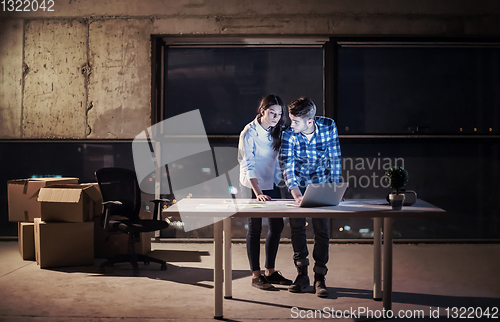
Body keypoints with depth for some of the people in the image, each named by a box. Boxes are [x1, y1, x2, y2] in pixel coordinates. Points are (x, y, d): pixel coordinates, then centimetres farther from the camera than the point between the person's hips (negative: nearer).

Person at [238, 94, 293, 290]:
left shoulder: (275, 131, 5)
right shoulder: (250, 133, -16)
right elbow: (248, 165, -22)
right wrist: (258, 192, -30)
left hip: (272, 184, 7)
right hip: (253, 186, -7)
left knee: (277, 226, 8)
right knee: (255, 229, -1)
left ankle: (270, 271, 21)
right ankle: (256, 276, 8)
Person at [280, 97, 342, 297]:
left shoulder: (328, 126, -21)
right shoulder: (288, 133, -23)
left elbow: (334, 159, -12)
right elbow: (287, 166, -29)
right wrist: (295, 194, -43)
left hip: (321, 183, 0)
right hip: (298, 184, 1)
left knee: (321, 228, -3)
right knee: (297, 227, 3)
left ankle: (319, 277, 6)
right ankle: (301, 274, 16)